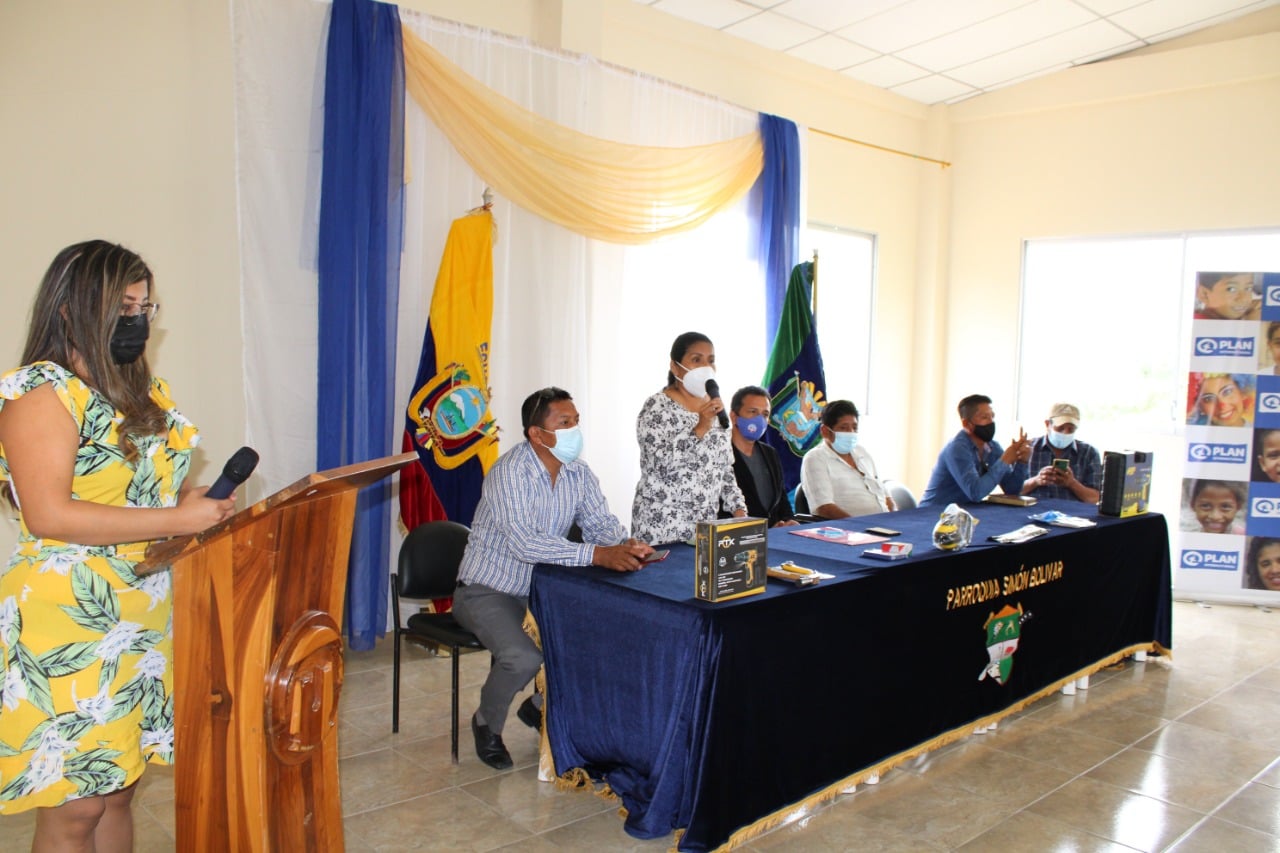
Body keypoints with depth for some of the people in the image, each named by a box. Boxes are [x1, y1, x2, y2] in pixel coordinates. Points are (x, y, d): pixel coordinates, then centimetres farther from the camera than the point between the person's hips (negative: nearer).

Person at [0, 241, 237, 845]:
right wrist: (177, 520, -21)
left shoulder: (138, 389, 13)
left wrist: (199, 501, 2)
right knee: (74, 806, 2)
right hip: (70, 622, -7)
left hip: (140, 616, 8)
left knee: (118, 790, 16)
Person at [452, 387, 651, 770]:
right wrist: (599, 555, -42)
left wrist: (625, 546, -28)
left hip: (540, 590, 7)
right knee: (524, 658, -29)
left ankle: (543, 705, 18)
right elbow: (525, 544, -35)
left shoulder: (579, 473, -2)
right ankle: (487, 722, 5)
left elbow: (602, 522, -3)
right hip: (488, 591, -7)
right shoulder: (509, 472, -25)